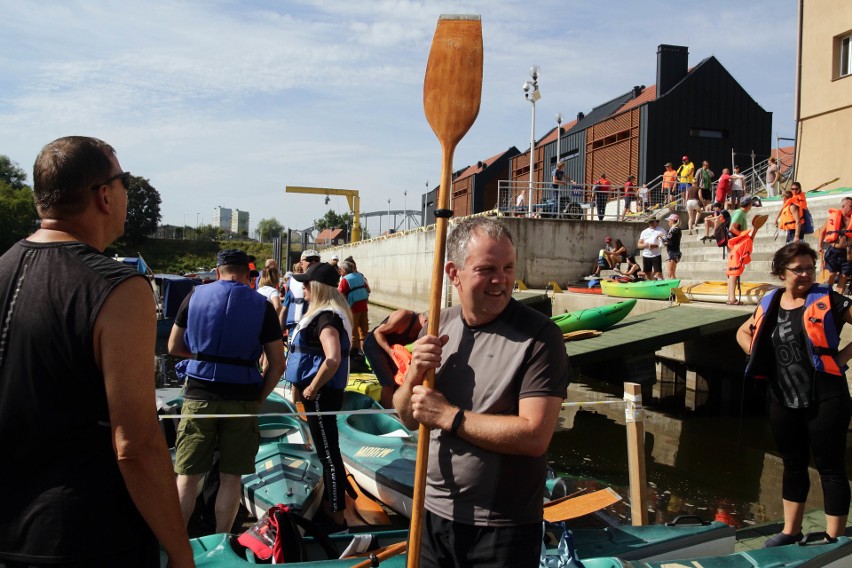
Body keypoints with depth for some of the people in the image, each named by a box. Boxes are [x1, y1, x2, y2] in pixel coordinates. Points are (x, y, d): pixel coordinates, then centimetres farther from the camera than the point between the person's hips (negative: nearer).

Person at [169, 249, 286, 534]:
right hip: (242, 398, 0)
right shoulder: (262, 305, 0)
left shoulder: (195, 296, 3)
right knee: (231, 478, 9)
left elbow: (173, 347, 9)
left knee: (188, 476, 8)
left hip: (199, 395, 1)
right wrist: (258, 400, 8)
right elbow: (277, 364, -2)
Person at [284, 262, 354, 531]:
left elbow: (333, 359, -33)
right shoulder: (327, 312, 11)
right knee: (326, 451, 19)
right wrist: (306, 386, 17)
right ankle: (329, 507, 33)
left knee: (329, 454, -2)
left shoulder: (326, 317, -20)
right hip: (322, 392, 10)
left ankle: (337, 519, 8)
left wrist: (312, 388, -21)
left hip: (321, 394, -10)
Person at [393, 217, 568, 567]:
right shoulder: (439, 325, 1)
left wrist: (449, 417, -20)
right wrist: (415, 374, -14)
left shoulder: (539, 336, -16)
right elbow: (409, 419, 5)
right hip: (433, 512, 5)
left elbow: (535, 436, -23)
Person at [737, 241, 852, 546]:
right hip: (783, 400, 5)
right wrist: (760, 359, 7)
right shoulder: (770, 303, 6)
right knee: (793, 464, 18)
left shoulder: (827, 300, -7)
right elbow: (743, 332, 20)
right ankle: (790, 531, 32)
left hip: (824, 398, -5)